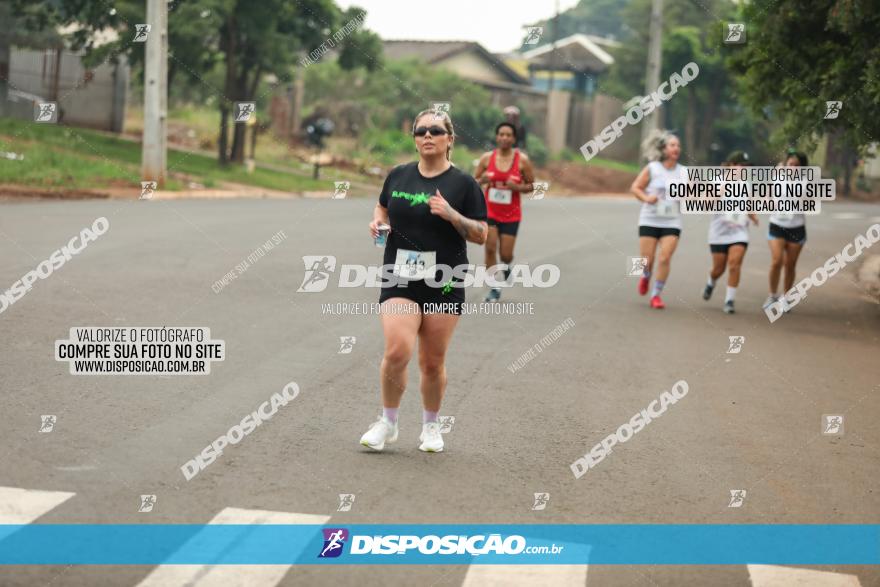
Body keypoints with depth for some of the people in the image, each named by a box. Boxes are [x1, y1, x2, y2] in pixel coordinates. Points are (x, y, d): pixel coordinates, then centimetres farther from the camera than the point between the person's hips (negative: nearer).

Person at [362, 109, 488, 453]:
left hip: (443, 283, -1)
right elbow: (384, 206, 26)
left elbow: (481, 235, -2)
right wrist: (377, 221, 3)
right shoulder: (398, 176, 7)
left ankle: (431, 427, 27)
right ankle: (387, 424, 4)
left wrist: (451, 214, -17)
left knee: (433, 363, 4)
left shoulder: (463, 184, -2)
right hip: (400, 280, 1)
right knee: (397, 351, -16)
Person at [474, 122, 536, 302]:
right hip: (490, 211, 1)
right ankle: (494, 289, -1)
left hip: (511, 215, -1)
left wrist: (516, 187, -18)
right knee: (490, 248, -12)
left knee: (506, 255, 0)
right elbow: (474, 181, 8)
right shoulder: (487, 158, -1)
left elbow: (531, 186, 2)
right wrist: (483, 180, -15)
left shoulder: (522, 160, -5)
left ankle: (506, 265, 39)